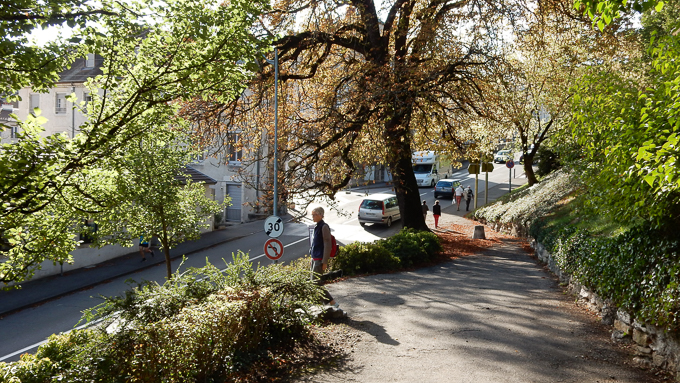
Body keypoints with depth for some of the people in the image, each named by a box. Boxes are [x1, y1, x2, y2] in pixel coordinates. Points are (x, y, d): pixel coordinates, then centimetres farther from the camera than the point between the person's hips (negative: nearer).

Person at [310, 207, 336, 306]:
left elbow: (327, 245, -18)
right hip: (314, 259, 10)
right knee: (314, 283, 12)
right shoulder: (317, 227, 13)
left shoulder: (324, 227, -15)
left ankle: (332, 302, 0)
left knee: (316, 283, -8)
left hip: (320, 260, -10)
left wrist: (325, 262, -20)